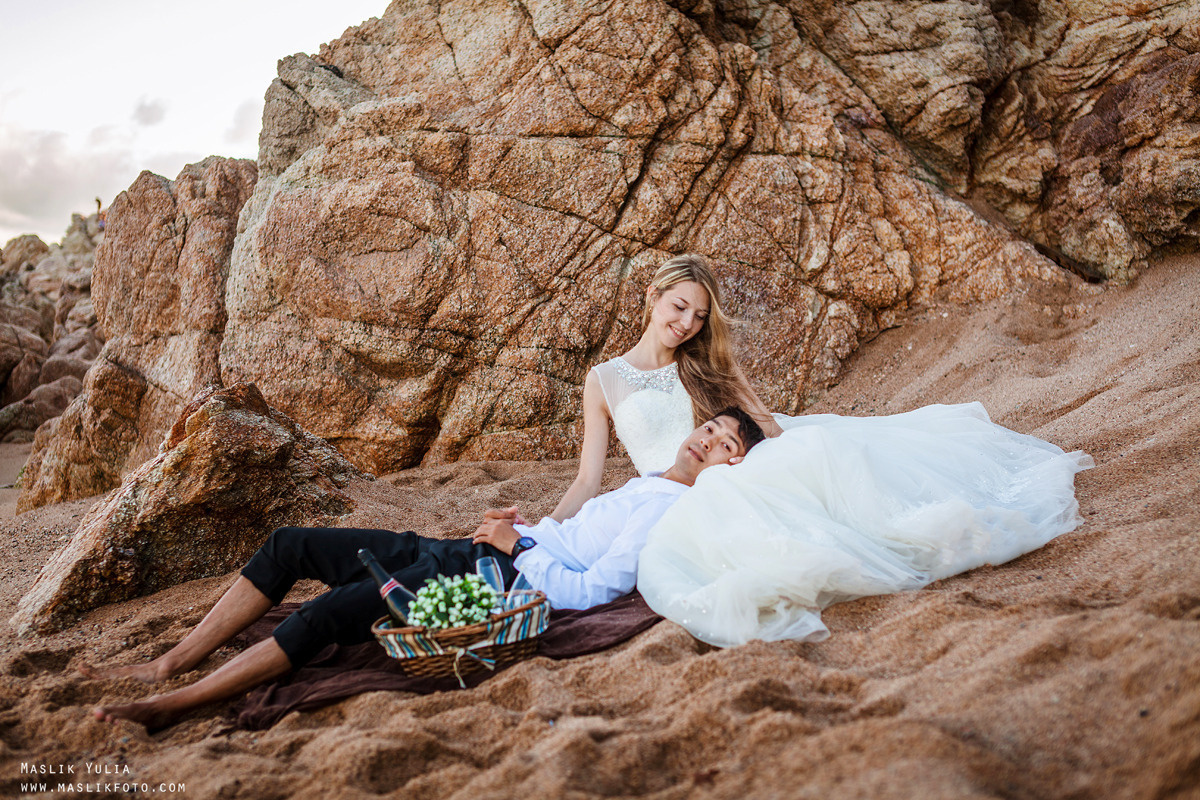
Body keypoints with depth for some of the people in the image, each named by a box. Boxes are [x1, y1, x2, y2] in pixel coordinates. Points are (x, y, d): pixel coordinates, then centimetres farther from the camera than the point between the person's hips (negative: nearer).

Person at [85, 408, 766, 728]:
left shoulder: (675, 511, -5)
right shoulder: (643, 489, 23)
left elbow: (593, 590, -17)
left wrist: (518, 546, -11)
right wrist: (520, 523, 12)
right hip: (452, 552, 10)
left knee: (327, 616, -27)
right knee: (291, 544, 3)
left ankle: (171, 705, -16)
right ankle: (171, 662, 7)